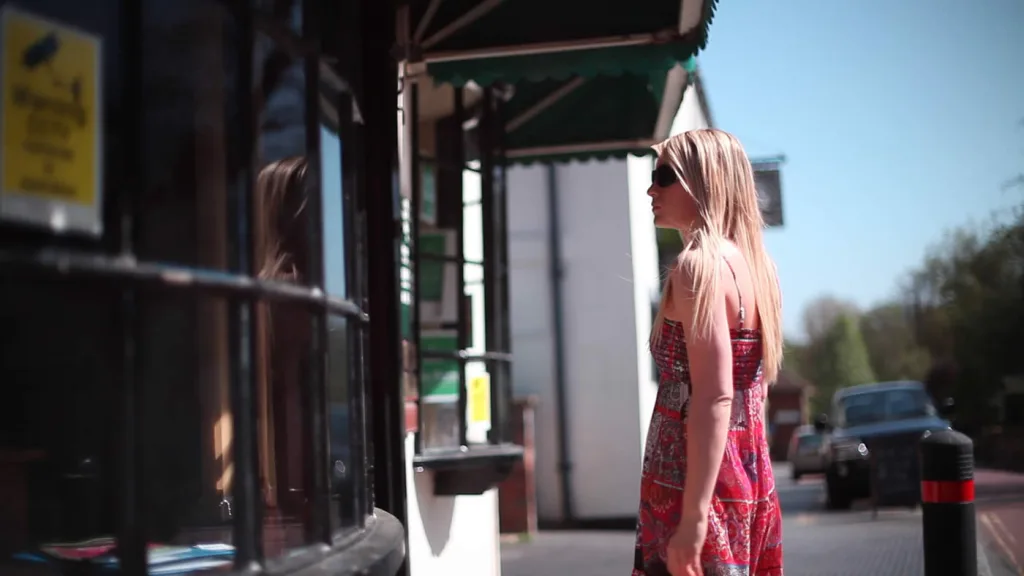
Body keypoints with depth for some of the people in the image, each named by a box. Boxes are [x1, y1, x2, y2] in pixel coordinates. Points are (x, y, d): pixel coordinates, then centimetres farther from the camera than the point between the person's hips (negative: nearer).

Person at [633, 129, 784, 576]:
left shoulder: (700, 265, -13)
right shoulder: (754, 263, 13)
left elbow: (714, 400, -21)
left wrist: (693, 516, -23)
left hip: (696, 484, -9)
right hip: (752, 477, 9)